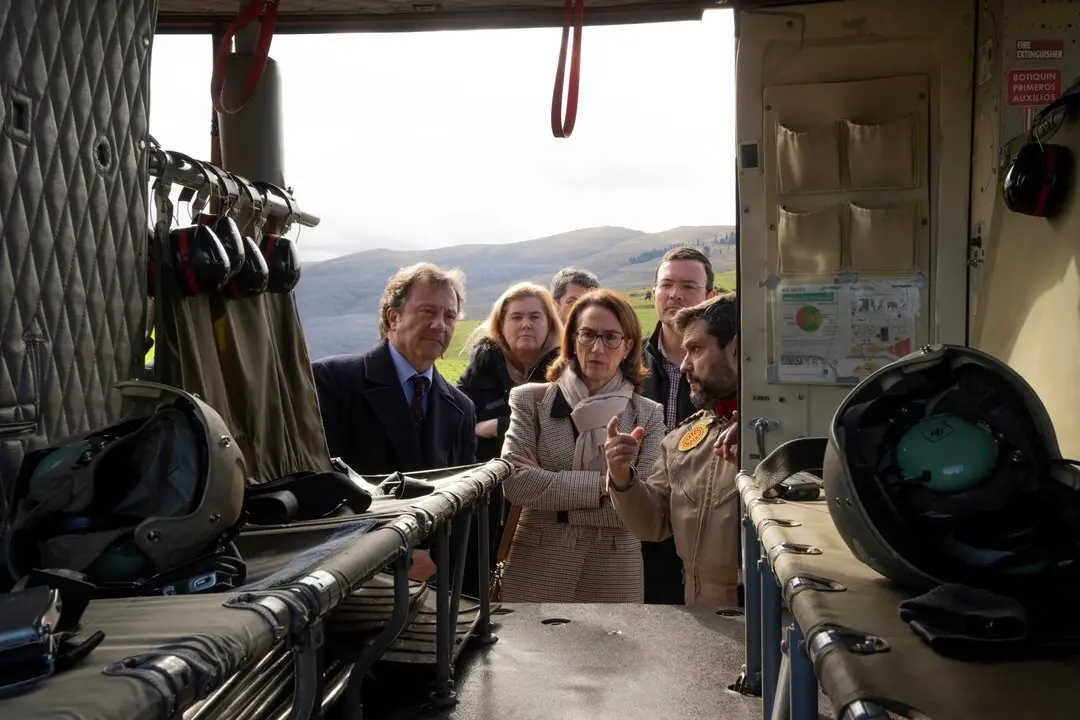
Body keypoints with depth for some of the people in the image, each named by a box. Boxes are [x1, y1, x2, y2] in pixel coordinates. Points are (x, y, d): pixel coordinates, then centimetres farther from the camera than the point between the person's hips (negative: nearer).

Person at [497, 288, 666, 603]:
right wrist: (601, 484, -14)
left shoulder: (649, 416, 2)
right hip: (535, 574, 0)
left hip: (615, 578, 0)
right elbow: (514, 482, -12)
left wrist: (552, 496, -12)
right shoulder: (531, 400, 1)